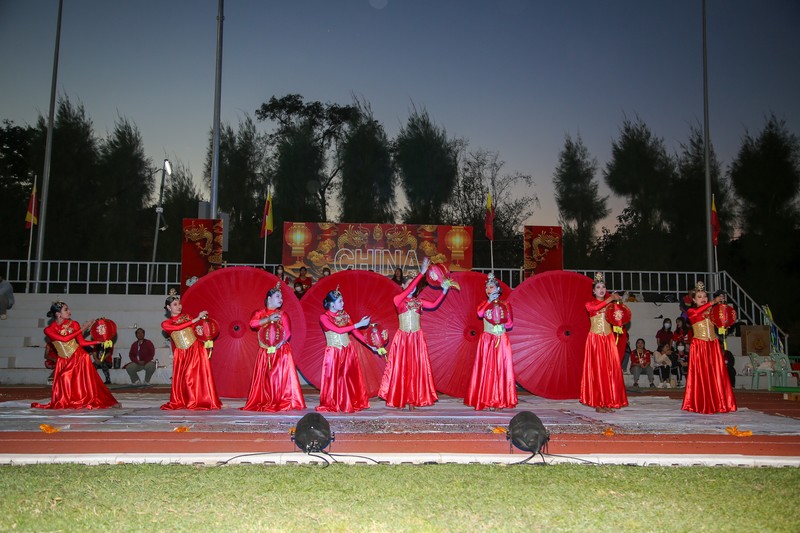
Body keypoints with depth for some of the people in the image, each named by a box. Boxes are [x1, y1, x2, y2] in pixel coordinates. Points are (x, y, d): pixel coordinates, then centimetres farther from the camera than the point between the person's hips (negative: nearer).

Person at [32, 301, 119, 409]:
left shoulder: (73, 324, -2)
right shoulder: (49, 330, -5)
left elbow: (82, 342, -2)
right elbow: (64, 338, -19)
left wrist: (99, 341, -14)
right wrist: (82, 329, -17)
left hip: (79, 357, 0)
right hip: (64, 362, 0)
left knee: (88, 381, -4)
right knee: (64, 385, -1)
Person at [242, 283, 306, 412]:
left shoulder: (282, 315, 8)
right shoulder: (259, 313, 10)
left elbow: (287, 333, -3)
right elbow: (253, 323, -11)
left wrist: (280, 343, -20)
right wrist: (269, 319, -18)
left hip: (281, 350, -1)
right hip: (265, 351, 1)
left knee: (281, 376, -7)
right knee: (265, 377, 0)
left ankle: (284, 402, -6)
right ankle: (264, 402, 7)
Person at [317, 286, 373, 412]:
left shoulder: (344, 315, 6)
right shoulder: (324, 317, -8)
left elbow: (354, 332, 8)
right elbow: (338, 330, -19)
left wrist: (369, 344, 1)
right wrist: (359, 324, -20)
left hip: (348, 350, 4)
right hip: (333, 352, -4)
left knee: (350, 378, 4)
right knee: (334, 378, 0)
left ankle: (351, 404, 13)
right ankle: (331, 405, 13)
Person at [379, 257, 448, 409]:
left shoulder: (419, 301, 12)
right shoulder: (398, 299, 0)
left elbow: (434, 305, -1)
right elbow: (408, 289, -15)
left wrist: (444, 291, -10)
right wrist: (422, 272, -20)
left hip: (417, 338, 3)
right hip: (402, 337, -3)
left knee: (416, 367, 0)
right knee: (401, 367, -2)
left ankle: (413, 400, 5)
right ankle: (400, 400, 5)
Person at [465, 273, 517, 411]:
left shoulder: (505, 305, 7)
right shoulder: (485, 304, 8)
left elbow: (510, 323, 4)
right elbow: (480, 313, -15)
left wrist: (501, 326, -8)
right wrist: (489, 301, -13)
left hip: (501, 339, 0)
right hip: (487, 340, 0)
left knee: (501, 368, -2)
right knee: (486, 368, -4)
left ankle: (501, 400, 2)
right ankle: (487, 400, -1)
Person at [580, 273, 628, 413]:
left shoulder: (610, 303, 11)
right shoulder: (589, 303, 3)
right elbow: (595, 308, -19)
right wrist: (611, 299, -18)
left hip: (609, 339, 3)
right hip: (595, 339, -3)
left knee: (610, 370, 1)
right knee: (597, 370, -4)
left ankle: (608, 402, 7)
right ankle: (598, 403, -1)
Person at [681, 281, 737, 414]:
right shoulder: (691, 311, 3)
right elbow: (697, 311, -21)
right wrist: (713, 302, -28)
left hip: (713, 345, 4)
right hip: (699, 346, -4)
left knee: (716, 374, 1)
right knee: (701, 375, -5)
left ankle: (718, 403, 7)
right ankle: (702, 405, -1)